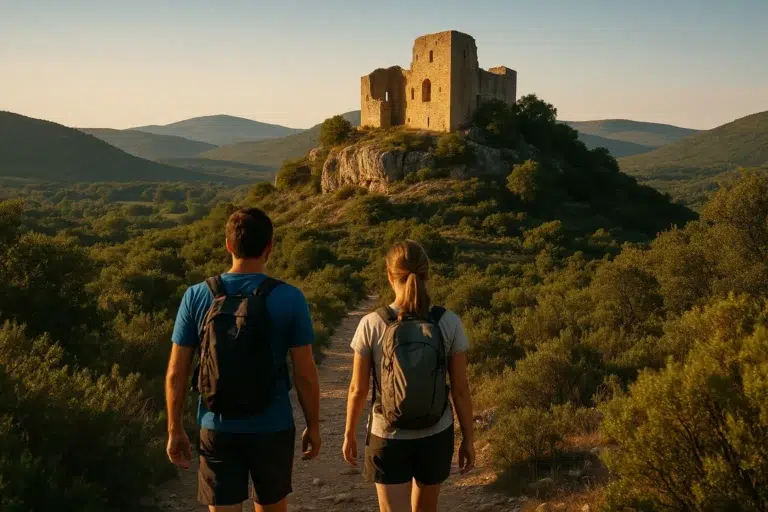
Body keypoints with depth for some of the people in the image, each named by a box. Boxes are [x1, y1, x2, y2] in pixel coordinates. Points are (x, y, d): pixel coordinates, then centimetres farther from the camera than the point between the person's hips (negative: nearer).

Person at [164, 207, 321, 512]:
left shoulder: (197, 296, -6)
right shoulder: (289, 298, -11)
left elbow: (176, 374, -3)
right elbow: (305, 375, -8)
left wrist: (175, 430, 8)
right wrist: (313, 426, 5)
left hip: (217, 430, 1)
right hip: (272, 429, 0)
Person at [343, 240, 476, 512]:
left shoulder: (372, 324, -16)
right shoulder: (450, 323, -12)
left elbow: (358, 389, -8)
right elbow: (461, 390, -7)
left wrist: (349, 434, 8)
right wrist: (468, 439, 7)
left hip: (388, 438, -2)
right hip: (436, 436, 2)